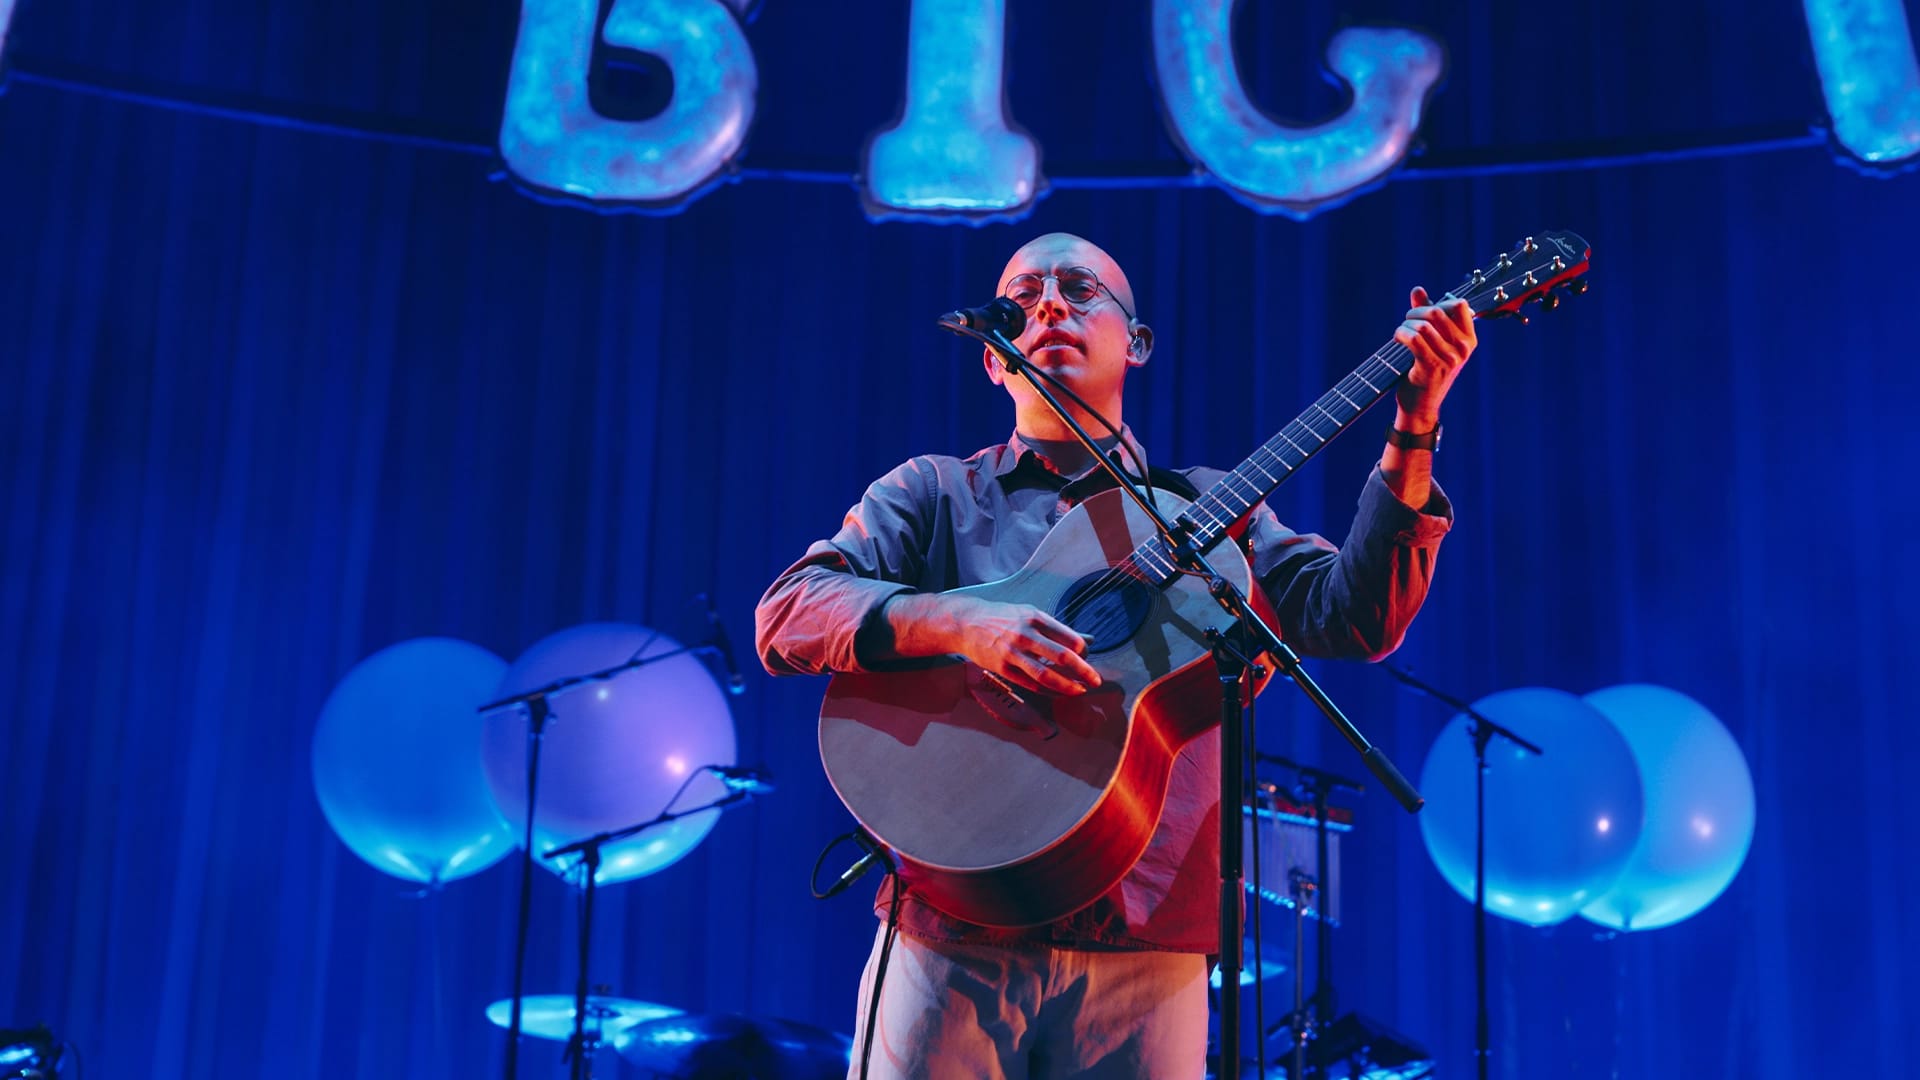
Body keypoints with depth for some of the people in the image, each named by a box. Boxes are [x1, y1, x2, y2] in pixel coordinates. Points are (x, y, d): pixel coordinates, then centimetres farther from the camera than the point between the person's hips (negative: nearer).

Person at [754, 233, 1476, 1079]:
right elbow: (786, 616, -4)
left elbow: (1356, 616, 2)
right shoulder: (934, 493, 9)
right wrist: (958, 622, -20)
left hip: (1145, 952, 1)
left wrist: (1412, 430, -8)